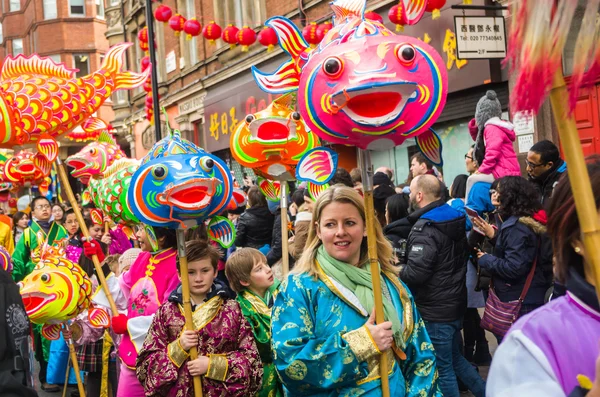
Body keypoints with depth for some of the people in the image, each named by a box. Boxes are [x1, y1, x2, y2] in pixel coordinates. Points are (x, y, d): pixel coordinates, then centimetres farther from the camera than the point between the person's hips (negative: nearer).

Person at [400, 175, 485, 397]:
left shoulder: (425, 228, -22)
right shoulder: (454, 218, 7)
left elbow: (415, 273, -30)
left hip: (435, 310, -9)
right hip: (454, 303, 9)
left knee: (443, 367, 3)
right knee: (455, 358, 23)